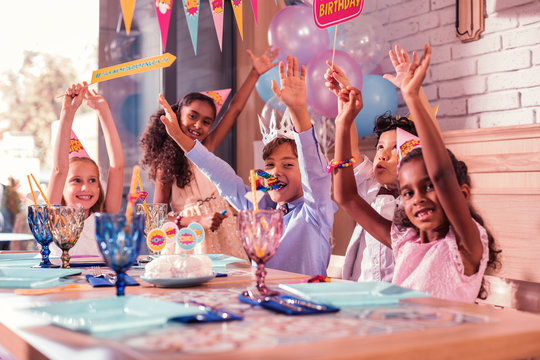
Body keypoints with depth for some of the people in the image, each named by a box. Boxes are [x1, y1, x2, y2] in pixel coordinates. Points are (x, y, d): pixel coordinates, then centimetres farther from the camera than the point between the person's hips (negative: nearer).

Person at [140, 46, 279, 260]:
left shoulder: (207, 148, 7)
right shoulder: (166, 162, -5)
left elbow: (235, 108, 9)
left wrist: (255, 73, 10)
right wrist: (197, 221, -19)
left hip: (220, 233, 5)